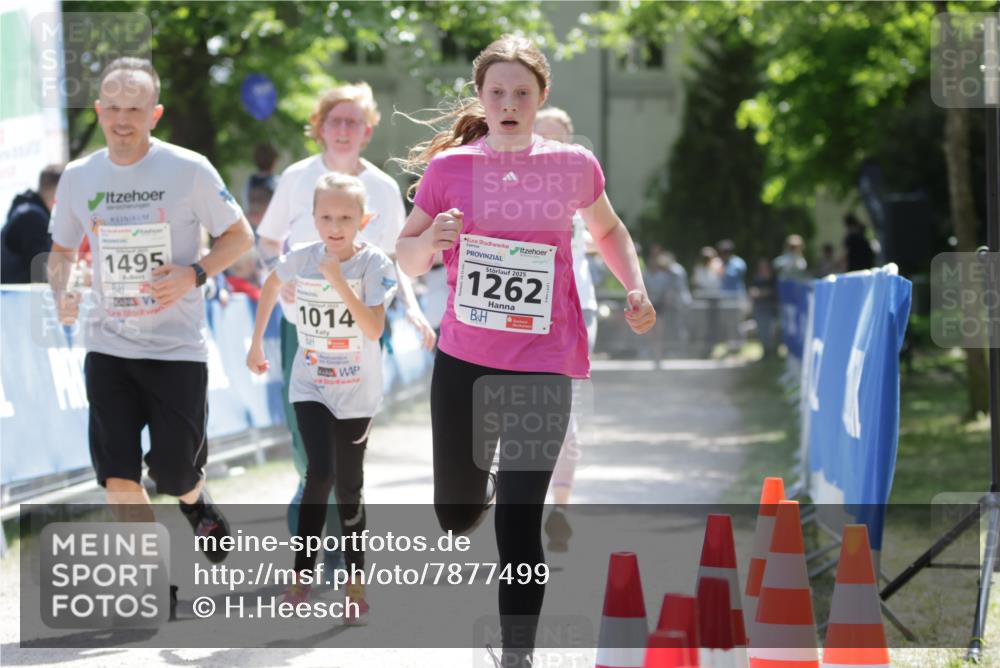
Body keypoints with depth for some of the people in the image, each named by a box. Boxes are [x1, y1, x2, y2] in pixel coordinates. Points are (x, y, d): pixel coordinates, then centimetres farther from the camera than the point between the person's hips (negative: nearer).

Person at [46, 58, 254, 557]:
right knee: (118, 478, -5)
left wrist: (194, 274, -17)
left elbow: (240, 236, 0)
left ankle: (196, 501, 39)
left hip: (177, 347, -2)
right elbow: (62, 248, 16)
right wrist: (61, 294, -5)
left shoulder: (189, 170, -9)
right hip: (108, 346, 2)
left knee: (173, 473, 0)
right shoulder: (78, 177, 1)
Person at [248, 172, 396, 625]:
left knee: (349, 487, 7)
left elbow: (374, 329, -26)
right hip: (311, 388, 1)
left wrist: (339, 282, -31)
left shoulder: (374, 264, -15)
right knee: (320, 473, -18)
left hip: (356, 394, -1)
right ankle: (302, 574, -7)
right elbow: (272, 285, 15)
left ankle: (356, 582, 21)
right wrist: (257, 343, 18)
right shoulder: (302, 259, -8)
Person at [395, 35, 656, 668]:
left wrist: (636, 288, 2)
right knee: (456, 514, 16)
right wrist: (432, 240, -17)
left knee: (518, 527, -11)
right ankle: (483, 483, 53)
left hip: (543, 365, -2)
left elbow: (608, 228, 18)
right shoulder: (450, 167, -3)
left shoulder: (574, 164, -2)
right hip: (463, 360, 2)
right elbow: (406, 256, 5)